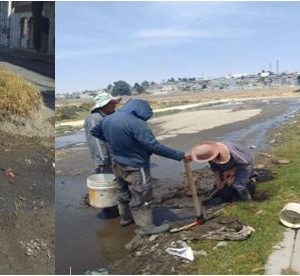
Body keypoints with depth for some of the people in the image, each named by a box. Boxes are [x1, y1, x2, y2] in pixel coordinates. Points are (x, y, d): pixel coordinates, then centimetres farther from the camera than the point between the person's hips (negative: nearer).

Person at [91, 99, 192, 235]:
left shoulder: (108, 119, -1)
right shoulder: (136, 123, -27)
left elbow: (94, 131, 17)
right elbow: (154, 146, -30)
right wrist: (180, 156, -26)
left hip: (118, 165, 8)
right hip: (135, 167, -8)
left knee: (123, 193, 24)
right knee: (141, 197, 6)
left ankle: (125, 217, 42)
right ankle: (146, 226, 17)